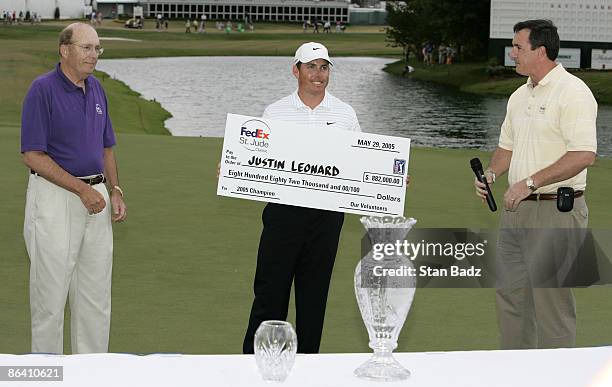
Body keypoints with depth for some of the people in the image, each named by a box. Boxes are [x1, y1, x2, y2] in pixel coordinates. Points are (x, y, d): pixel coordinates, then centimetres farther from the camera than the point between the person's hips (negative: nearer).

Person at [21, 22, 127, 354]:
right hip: (54, 198, -7)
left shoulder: (96, 90, 10)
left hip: (95, 198, 7)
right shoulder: (43, 89, -11)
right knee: (51, 294, 0)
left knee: (96, 298, 10)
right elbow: (33, 156, -16)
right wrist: (82, 190, -18)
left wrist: (115, 191, 5)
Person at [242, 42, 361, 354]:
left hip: (327, 216, 1)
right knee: (270, 288, -2)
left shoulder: (345, 115, 8)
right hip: (284, 211, -1)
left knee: (314, 293, 7)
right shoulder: (275, 113, 5)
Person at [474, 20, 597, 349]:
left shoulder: (572, 92, -14)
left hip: (557, 212, -9)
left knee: (550, 299, -4)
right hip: (516, 210, 9)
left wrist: (531, 182, -23)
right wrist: (490, 173, 2)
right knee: (510, 293, 12)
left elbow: (584, 154, -22)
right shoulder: (519, 96, 14)